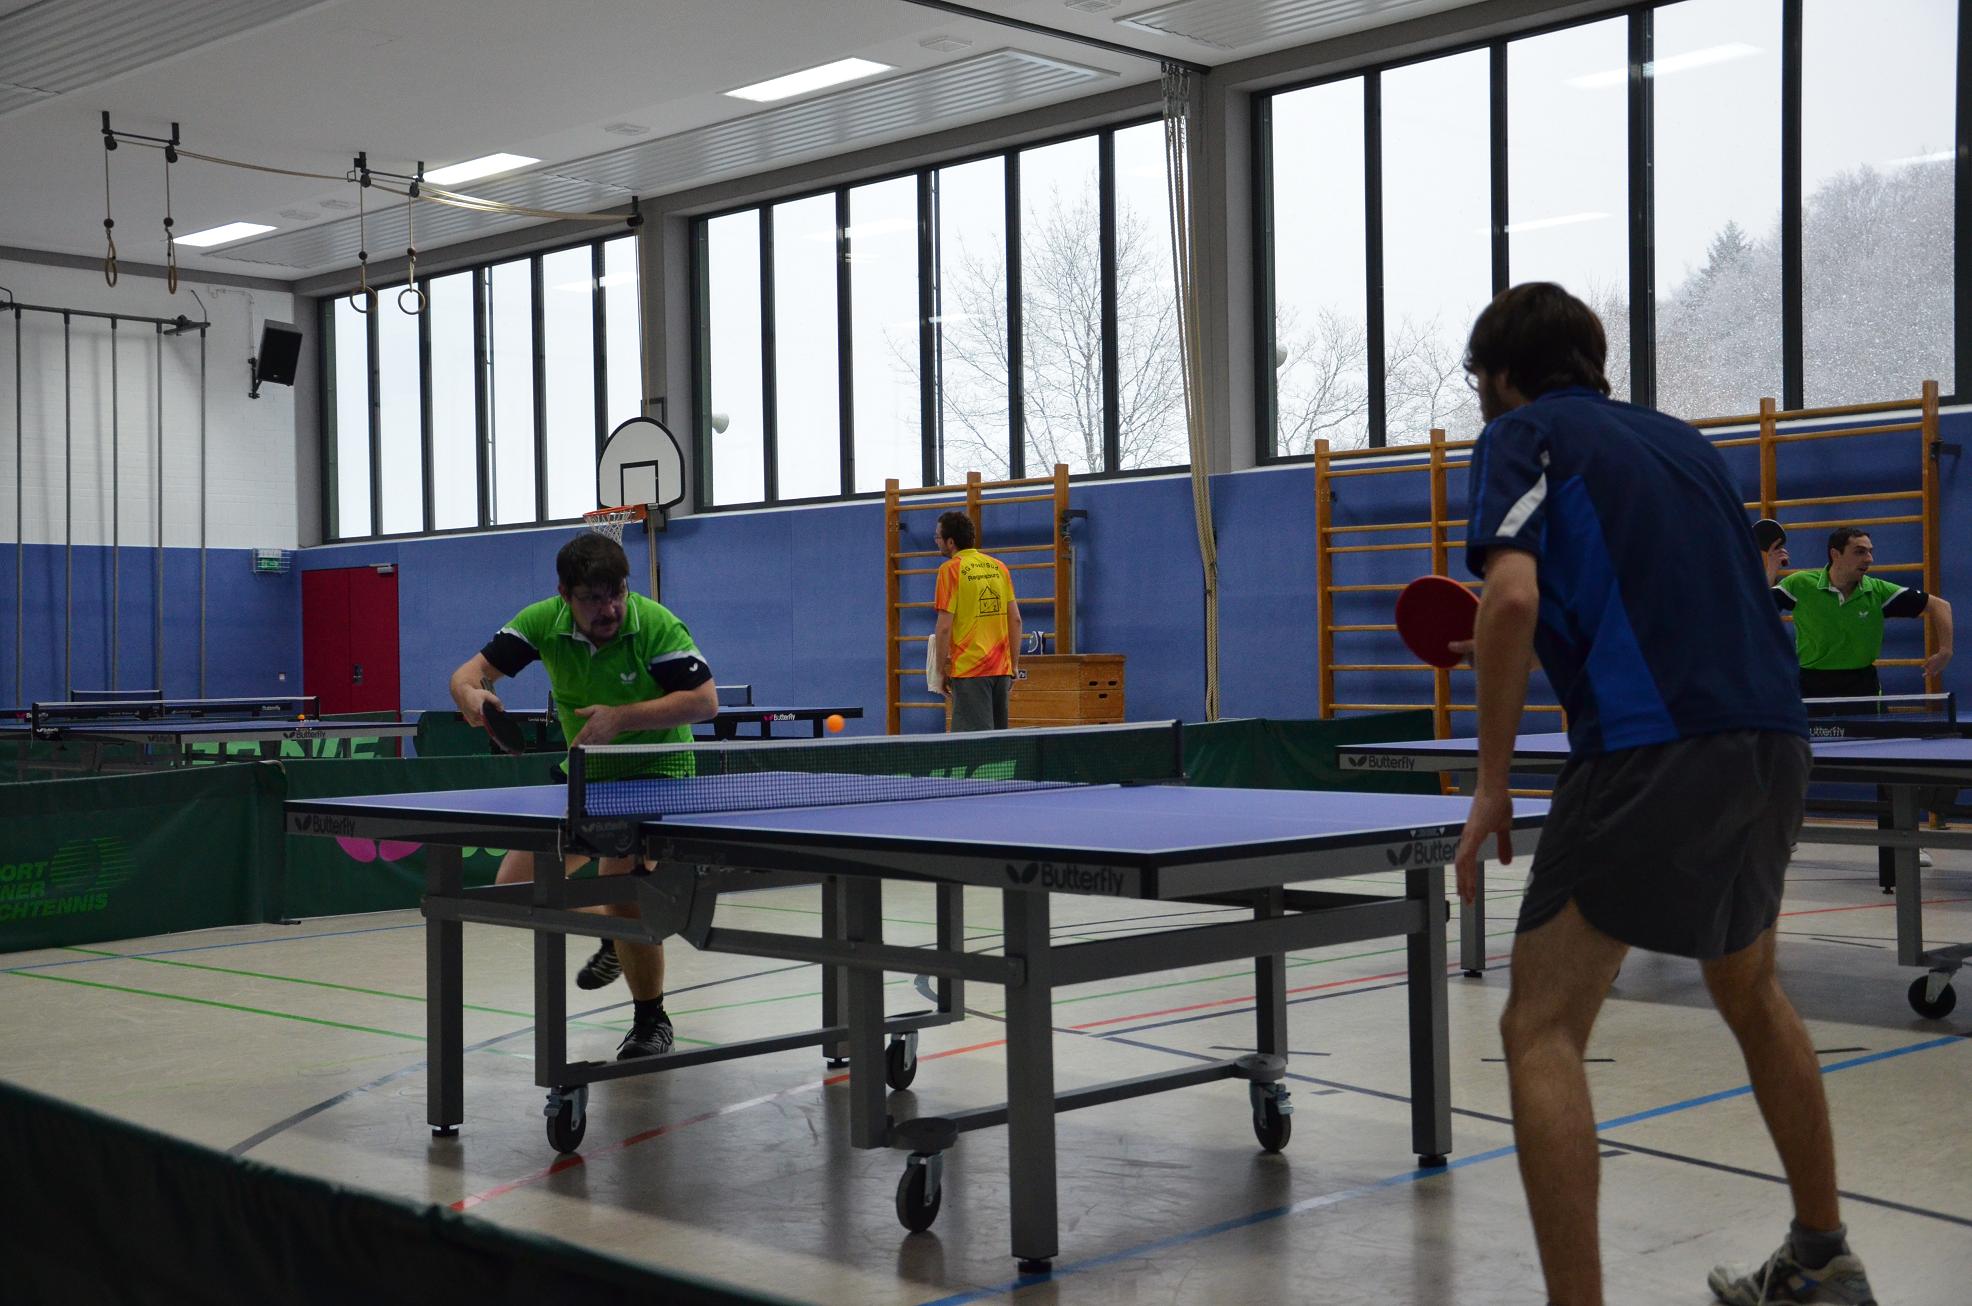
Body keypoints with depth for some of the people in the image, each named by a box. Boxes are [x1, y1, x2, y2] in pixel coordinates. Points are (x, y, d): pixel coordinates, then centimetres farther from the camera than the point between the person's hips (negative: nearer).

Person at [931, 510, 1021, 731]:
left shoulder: (951, 569, -7)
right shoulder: (999, 567, 10)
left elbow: (944, 626, -11)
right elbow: (1015, 619, 11)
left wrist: (941, 670, -2)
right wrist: (1014, 665, 16)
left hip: (969, 670, -6)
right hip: (1001, 669, 6)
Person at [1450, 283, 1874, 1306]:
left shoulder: (1521, 436, 4)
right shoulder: (1679, 438, 24)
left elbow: (1513, 596, -12)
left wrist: (1492, 782, -7)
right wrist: (1527, 649, 36)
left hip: (1652, 752, -8)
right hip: (1773, 738, 8)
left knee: (1541, 1031, -4)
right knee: (1751, 993, 27)